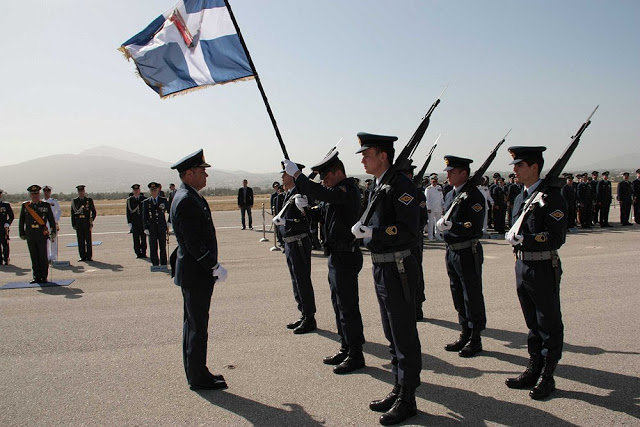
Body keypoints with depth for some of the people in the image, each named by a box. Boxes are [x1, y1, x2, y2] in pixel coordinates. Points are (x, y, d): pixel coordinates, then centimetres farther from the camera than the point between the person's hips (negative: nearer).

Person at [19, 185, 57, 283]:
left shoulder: (46, 205, 4)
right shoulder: (25, 206, 8)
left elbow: (52, 220, 4)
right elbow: (21, 221, 12)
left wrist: (53, 232, -3)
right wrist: (22, 234, 8)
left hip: (42, 235, -2)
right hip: (30, 236, 2)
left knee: (43, 257, 1)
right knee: (34, 257, 7)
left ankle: (44, 277, 9)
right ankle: (36, 277, 14)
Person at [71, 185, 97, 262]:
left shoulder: (89, 200, 6)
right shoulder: (74, 201, 10)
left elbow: (93, 212, 8)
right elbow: (73, 213, 10)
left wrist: (91, 219, -7)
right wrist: (73, 224, 5)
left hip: (87, 222, -1)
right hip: (78, 222, 1)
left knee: (88, 239, 1)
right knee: (80, 240, 3)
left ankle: (89, 256, 7)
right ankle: (82, 256, 9)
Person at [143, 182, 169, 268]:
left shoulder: (164, 200, 5)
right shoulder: (146, 202, 4)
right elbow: (144, 216, 2)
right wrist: (145, 228, -6)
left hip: (162, 227, 0)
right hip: (152, 228, 0)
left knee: (163, 247, 5)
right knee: (153, 248, 2)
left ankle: (163, 264, 13)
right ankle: (155, 264, 10)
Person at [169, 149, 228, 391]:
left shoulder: (190, 197, 13)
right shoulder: (186, 200, -19)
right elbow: (193, 242, -24)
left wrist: (211, 266, 18)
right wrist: (215, 267, -20)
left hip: (194, 273, 11)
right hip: (196, 274, -11)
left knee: (193, 324, 17)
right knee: (197, 326, 0)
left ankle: (196, 373, 29)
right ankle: (198, 378, 11)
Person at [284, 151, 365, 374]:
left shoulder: (348, 189, -17)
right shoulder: (338, 191, 15)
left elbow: (321, 194, -32)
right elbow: (322, 214, 19)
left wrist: (296, 174, -24)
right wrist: (305, 208, 1)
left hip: (346, 257, -10)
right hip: (336, 256, 11)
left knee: (348, 307, -2)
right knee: (339, 305, 17)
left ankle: (356, 355, 9)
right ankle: (346, 349, 29)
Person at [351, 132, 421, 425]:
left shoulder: (401, 185, -16)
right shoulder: (376, 186, 12)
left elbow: (409, 232, -24)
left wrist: (373, 233, -27)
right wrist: (362, 230, 5)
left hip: (398, 269, -10)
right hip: (381, 268, 10)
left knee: (404, 337, 2)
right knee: (392, 335, 19)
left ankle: (407, 400, 15)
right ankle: (398, 390, 32)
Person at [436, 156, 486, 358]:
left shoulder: (474, 195, -14)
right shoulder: (450, 195, 12)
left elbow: (475, 228, -22)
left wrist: (451, 225, -30)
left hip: (468, 252, -8)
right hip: (451, 251, 8)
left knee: (472, 296, 2)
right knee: (458, 296, 15)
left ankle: (476, 339, 13)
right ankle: (465, 334, 28)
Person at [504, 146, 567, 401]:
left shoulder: (551, 197, -14)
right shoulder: (521, 196, 11)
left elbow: (557, 237, -20)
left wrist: (523, 239, -22)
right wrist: (513, 237, 1)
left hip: (544, 268, -8)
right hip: (522, 267, 8)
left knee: (549, 326, 5)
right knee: (533, 324, 17)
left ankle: (547, 378, 16)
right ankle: (533, 371, 28)